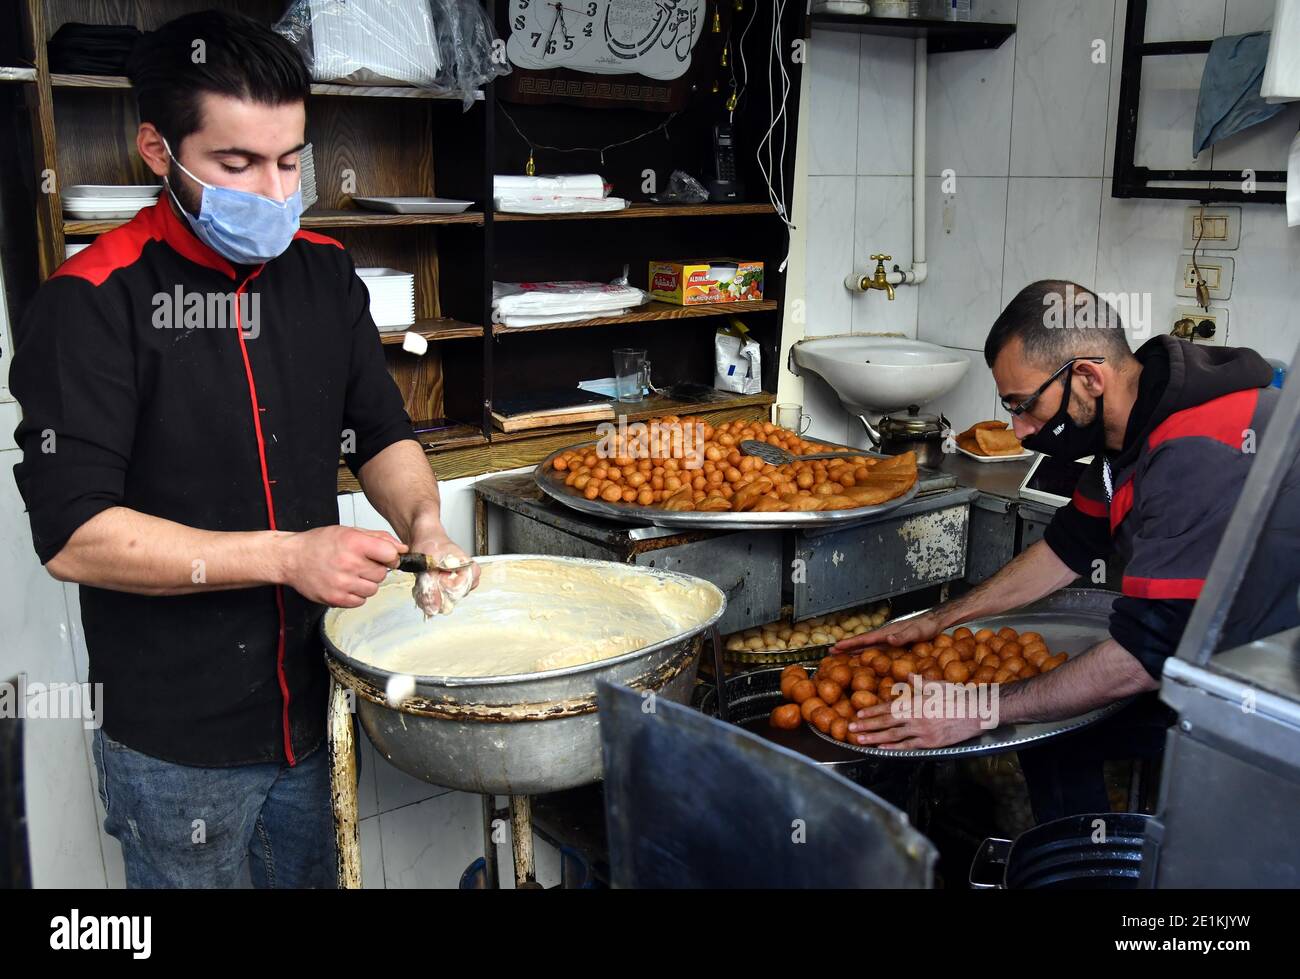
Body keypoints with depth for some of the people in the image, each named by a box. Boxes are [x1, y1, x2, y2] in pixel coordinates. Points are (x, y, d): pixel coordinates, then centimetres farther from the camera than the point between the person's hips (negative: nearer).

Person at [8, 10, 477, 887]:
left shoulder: (325, 274, 2)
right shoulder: (93, 304, -16)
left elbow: (383, 433, 9)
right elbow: (73, 535, -20)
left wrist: (421, 522, -11)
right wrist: (287, 557, -26)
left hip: (315, 709, 5)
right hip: (175, 746, -5)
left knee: (316, 874, 22)